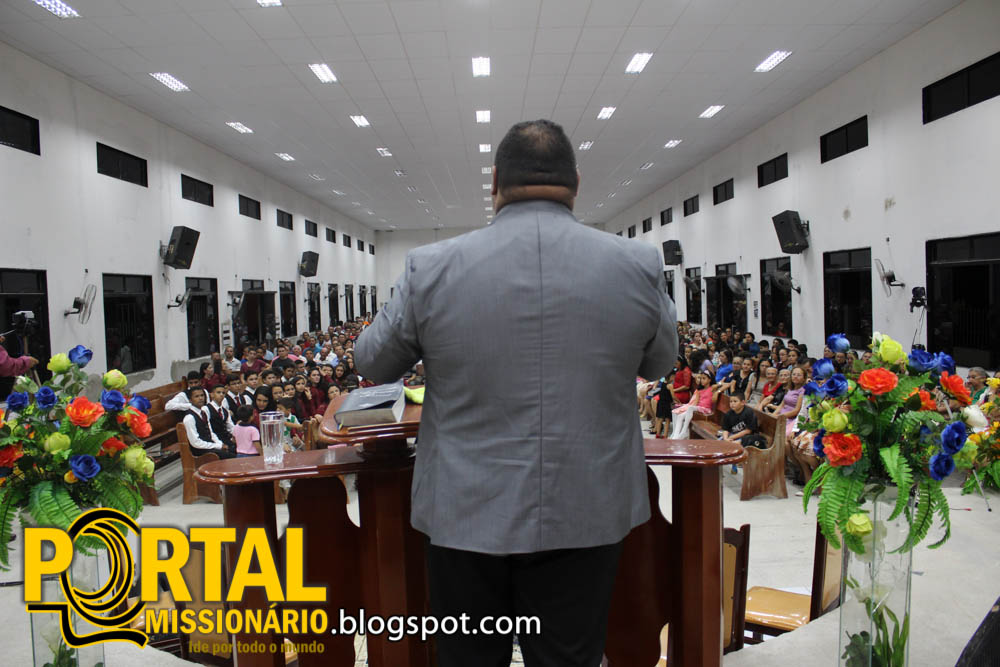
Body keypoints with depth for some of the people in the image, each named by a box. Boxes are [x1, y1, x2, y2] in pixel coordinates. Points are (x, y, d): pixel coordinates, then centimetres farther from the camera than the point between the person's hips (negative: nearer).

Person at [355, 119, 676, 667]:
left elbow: (372, 363, 5)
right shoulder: (637, 265, -7)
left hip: (467, 517, 0)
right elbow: (659, 362, 11)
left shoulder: (431, 268, -10)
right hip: (585, 516, 1)